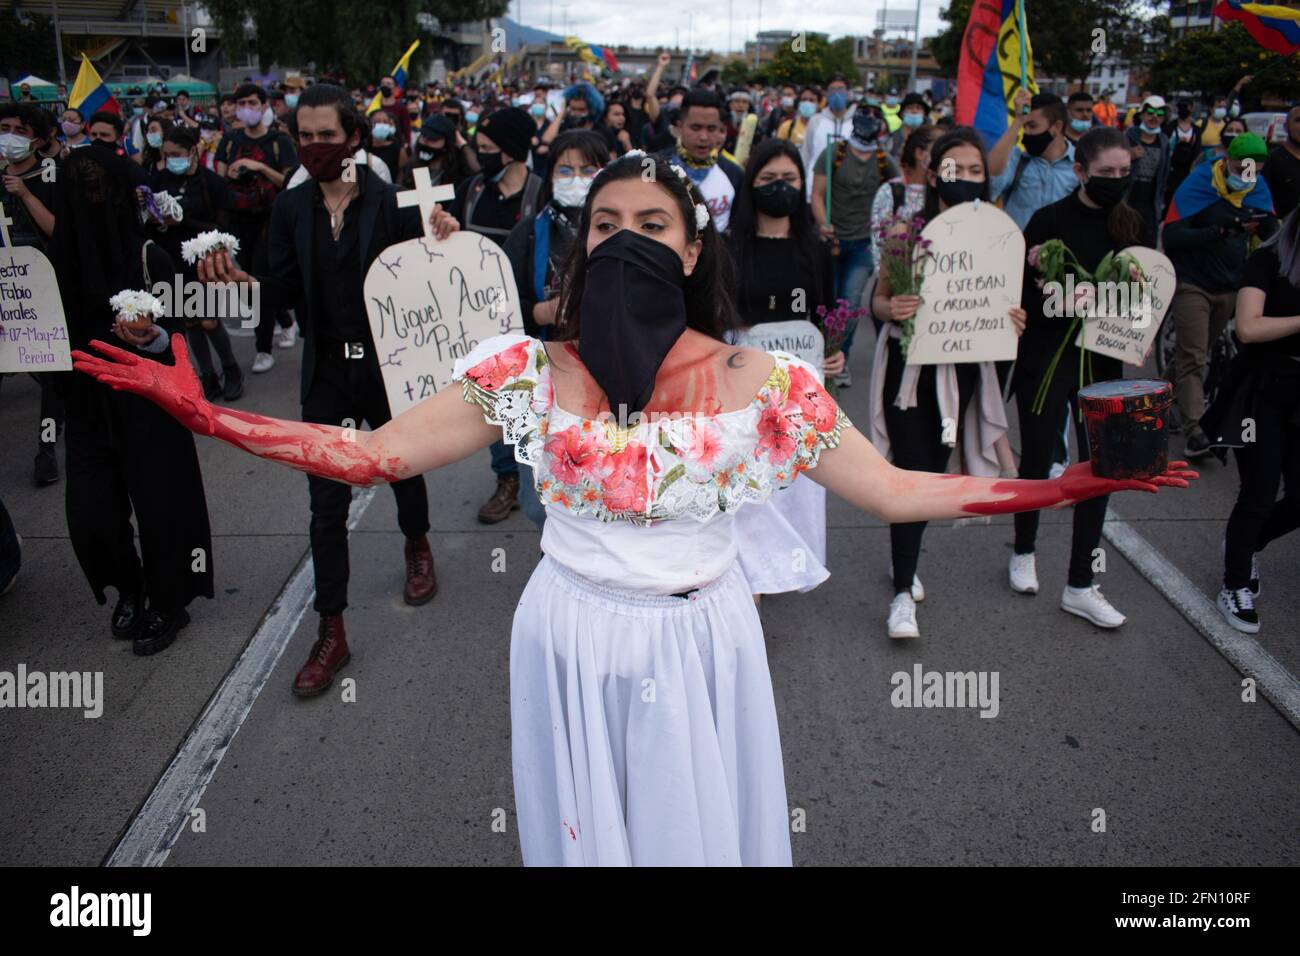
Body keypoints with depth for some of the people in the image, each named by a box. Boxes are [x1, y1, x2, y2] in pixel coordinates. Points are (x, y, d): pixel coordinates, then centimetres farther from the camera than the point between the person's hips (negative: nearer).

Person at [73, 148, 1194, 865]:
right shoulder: (529, 372, -7)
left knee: (699, 835, 15)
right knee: (581, 837, 17)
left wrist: (1066, 487, -14)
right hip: (570, 645, 1)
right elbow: (373, 455, -8)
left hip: (703, 646, 0)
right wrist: (203, 413, -15)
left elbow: (895, 490, -7)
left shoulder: (760, 381, -8)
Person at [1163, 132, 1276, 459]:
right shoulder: (1196, 186, -13)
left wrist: (1267, 226, -19)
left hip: (1231, 285, 5)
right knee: (1193, 356, -8)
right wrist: (1219, 229, -30)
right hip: (1193, 284, -5)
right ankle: (1194, 430, -10)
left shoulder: (1259, 189, 3)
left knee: (1201, 352, 15)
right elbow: (1171, 238, -22)